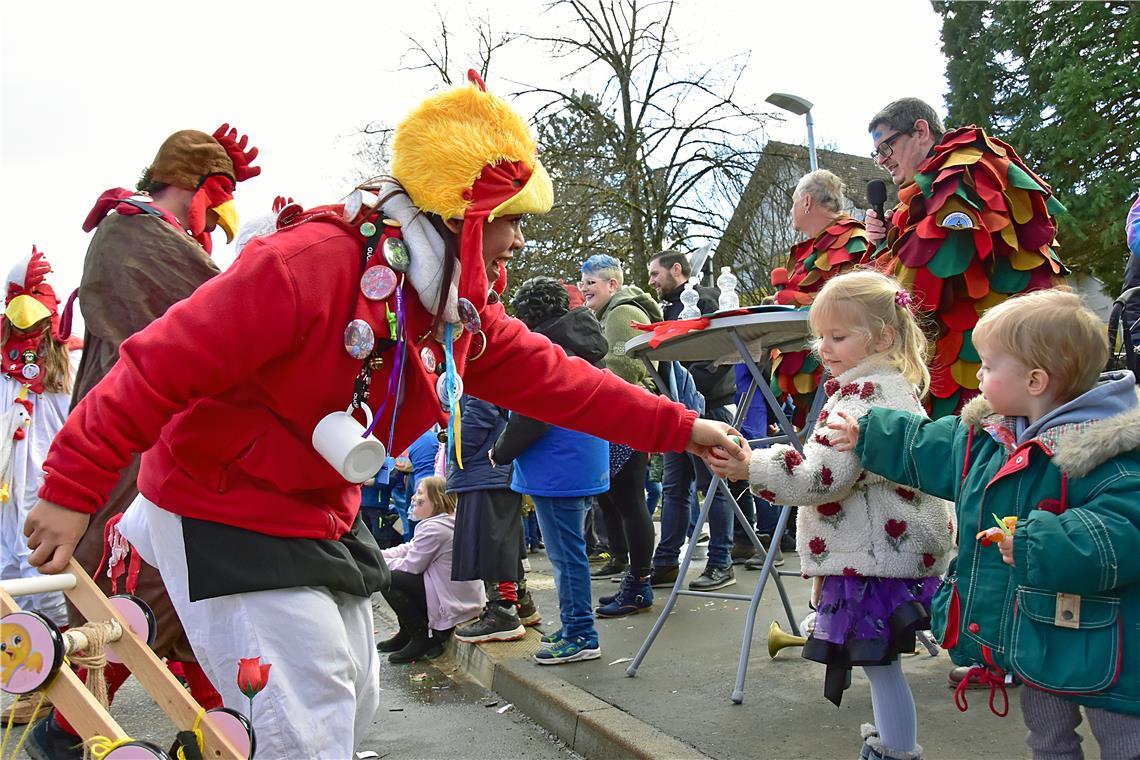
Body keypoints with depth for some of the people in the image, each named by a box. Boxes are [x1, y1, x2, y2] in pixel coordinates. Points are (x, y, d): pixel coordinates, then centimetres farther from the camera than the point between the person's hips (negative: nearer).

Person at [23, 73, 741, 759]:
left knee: (355, 698, 17)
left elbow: (548, 376, 1)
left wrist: (678, 428, -2)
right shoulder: (310, 263, -27)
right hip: (224, 519, -8)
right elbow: (164, 364, -26)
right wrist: (74, 488, -22)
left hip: (323, 518, 9)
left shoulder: (465, 312, -1)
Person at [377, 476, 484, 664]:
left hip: (453, 603, -11)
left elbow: (410, 566, -15)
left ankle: (423, 639, -3)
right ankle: (407, 634, 25)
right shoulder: (449, 521, 12)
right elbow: (408, 549, 13)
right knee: (398, 576, 18)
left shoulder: (433, 528, -20)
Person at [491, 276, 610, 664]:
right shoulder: (584, 342, 14)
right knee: (570, 549, 17)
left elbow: (531, 415, -19)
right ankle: (575, 628, 26)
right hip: (588, 462, 9)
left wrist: (501, 452, -5)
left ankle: (580, 635, 6)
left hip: (557, 467, -9)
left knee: (565, 552, -2)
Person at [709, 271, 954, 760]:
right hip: (893, 547, 11)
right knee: (877, 657, 21)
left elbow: (825, 478, -26)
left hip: (877, 554, -11)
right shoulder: (896, 387, 14)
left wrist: (752, 468, -28)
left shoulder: (862, 397, -18)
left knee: (877, 660, 0)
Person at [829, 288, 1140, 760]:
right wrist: (864, 437, 24)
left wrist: (1036, 545, -37)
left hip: (1096, 647, -8)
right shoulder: (982, 437, 4)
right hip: (1031, 639, 8)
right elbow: (922, 448, 20)